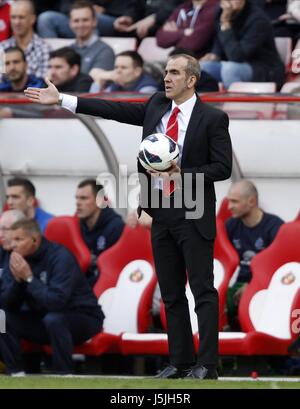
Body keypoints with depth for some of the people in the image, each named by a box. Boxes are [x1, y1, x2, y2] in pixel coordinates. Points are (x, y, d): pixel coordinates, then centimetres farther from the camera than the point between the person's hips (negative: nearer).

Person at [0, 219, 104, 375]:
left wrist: (29, 278, -30)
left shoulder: (60, 256, -22)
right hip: (42, 320, 6)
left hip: (83, 318, -6)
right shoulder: (17, 259, -4)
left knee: (53, 319, -37)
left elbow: (57, 301, -34)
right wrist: (17, 280, -24)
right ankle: (16, 374, -7)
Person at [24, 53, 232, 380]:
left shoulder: (212, 119, -8)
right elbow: (114, 110, 8)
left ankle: (206, 364, -5)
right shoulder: (157, 106, 8)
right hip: (161, 213, 7)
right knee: (171, 292, 9)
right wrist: (61, 100, 5)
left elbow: (222, 167, -9)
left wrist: (183, 175, -20)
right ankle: (180, 361, 14)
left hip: (193, 216, -7)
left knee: (203, 290, -5)